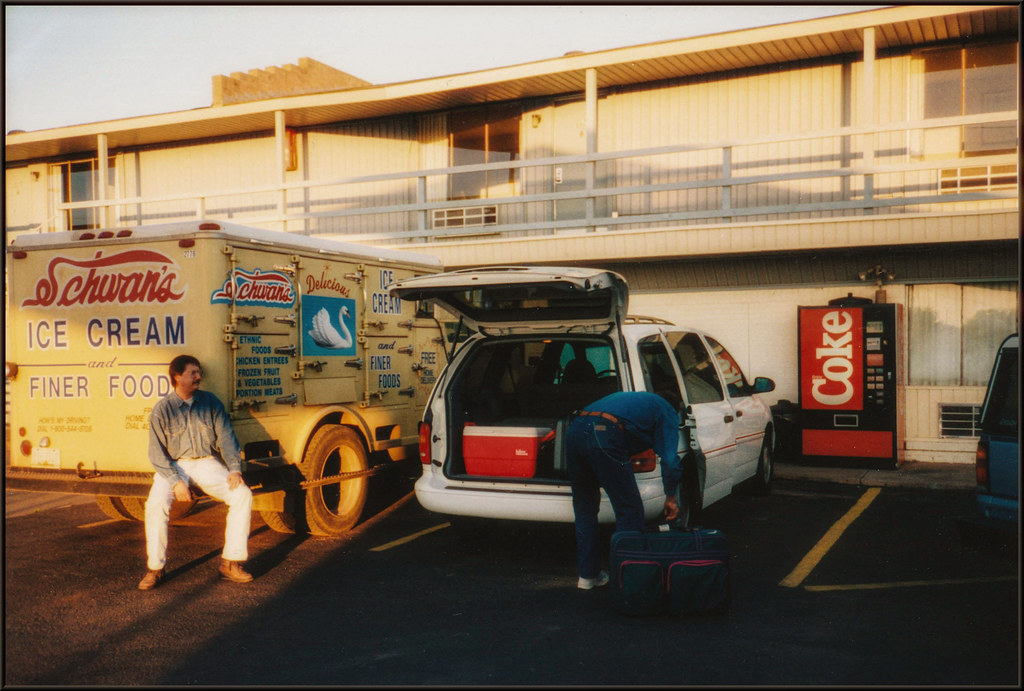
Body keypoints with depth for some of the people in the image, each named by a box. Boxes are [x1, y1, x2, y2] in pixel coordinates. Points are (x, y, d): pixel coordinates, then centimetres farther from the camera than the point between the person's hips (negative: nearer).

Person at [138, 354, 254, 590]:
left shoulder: (210, 402, 3)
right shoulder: (162, 409, -4)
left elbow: (226, 437, 5)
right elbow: (157, 453, -6)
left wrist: (234, 469, -10)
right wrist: (176, 482, -19)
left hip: (207, 463, 2)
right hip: (174, 465, -2)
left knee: (242, 494, -19)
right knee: (156, 504, -29)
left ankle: (231, 562, -11)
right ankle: (155, 569, -11)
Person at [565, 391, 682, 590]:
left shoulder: (640, 400, 39)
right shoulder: (668, 413, 19)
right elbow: (670, 460, 7)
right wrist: (671, 497, 18)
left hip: (574, 430, 7)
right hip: (604, 437, -7)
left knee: (585, 509, 19)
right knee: (629, 510, 6)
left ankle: (587, 575, 26)